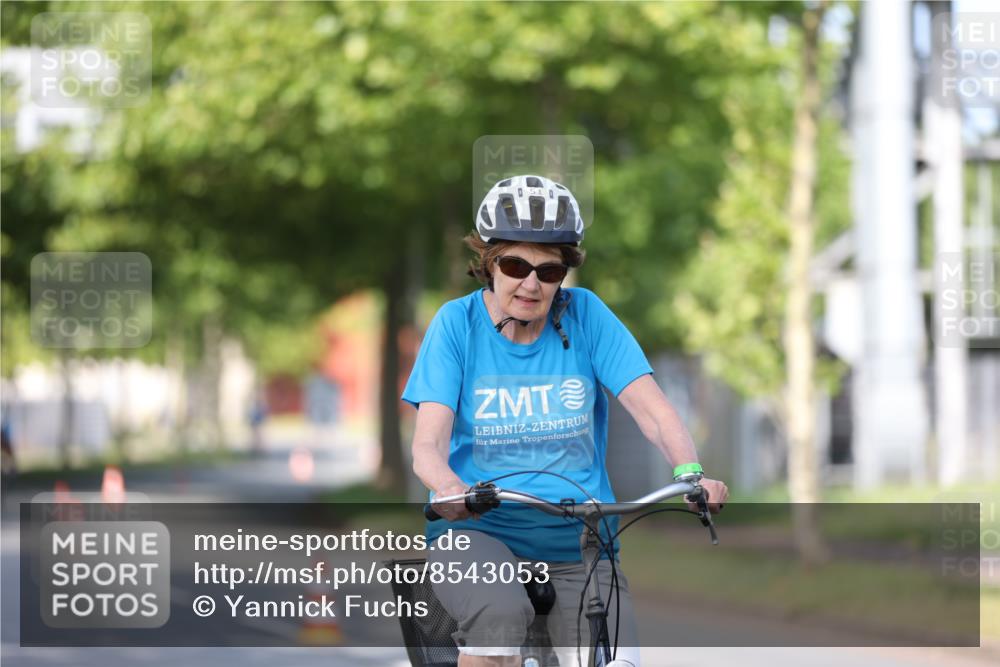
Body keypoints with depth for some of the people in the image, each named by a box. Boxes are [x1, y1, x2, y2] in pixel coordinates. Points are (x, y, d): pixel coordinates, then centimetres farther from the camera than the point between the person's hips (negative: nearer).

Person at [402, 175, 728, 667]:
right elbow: (428, 445, -12)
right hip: (477, 533, -2)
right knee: (502, 612, -34)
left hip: (578, 542, 2)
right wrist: (450, 488, -36)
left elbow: (650, 408, -8)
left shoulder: (585, 315, 0)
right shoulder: (457, 323, -3)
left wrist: (691, 472, -29)